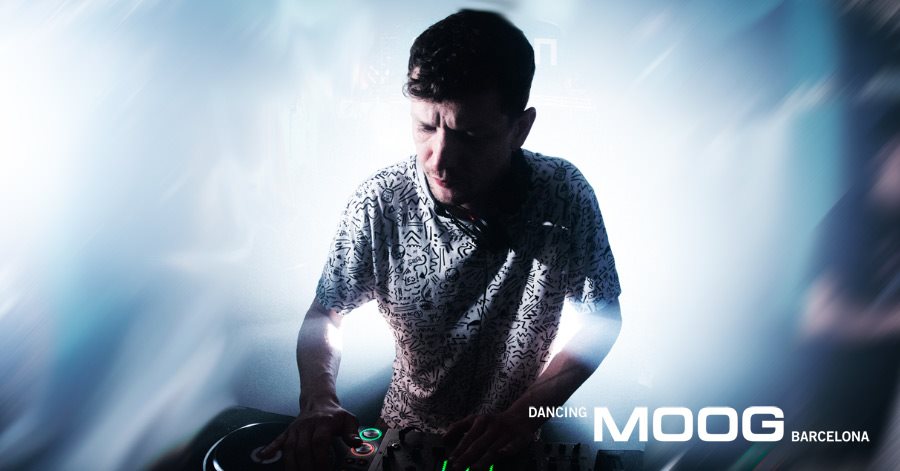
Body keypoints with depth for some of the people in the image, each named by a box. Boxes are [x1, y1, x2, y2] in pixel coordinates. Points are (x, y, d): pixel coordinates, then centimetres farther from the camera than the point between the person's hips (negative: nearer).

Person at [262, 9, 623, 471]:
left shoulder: (565, 196, -18)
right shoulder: (379, 204, -18)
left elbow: (602, 319, -6)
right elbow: (324, 315, -5)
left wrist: (526, 413, -19)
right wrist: (318, 403, -23)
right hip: (408, 431, 0)